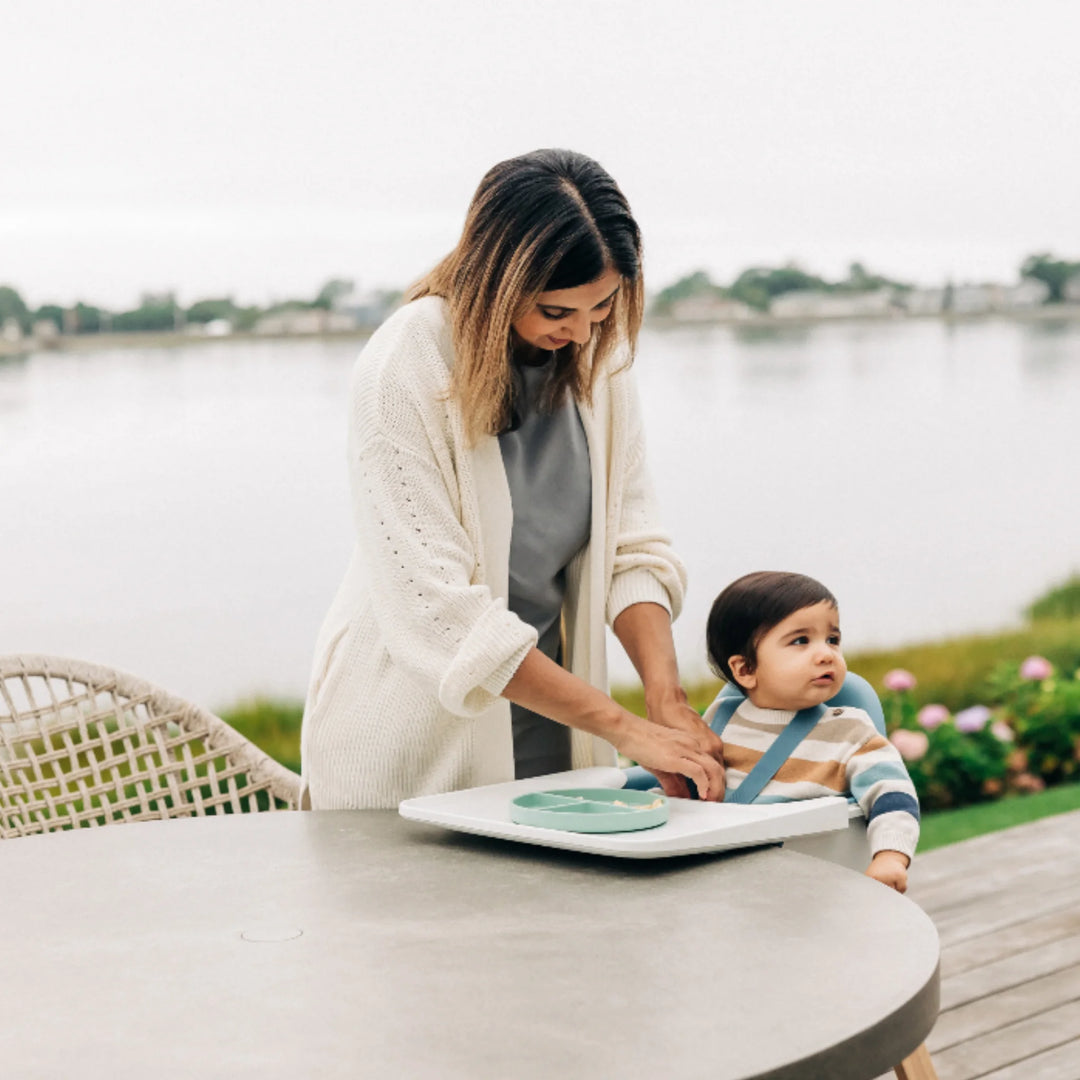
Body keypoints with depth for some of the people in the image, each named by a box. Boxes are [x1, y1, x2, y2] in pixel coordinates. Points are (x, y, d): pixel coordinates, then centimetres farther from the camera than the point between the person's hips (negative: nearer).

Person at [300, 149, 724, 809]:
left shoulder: (597, 351, -4)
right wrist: (626, 730, -27)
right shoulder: (404, 372, -22)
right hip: (416, 744, -5)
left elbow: (633, 545, -2)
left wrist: (669, 700, -18)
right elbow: (440, 612, -26)